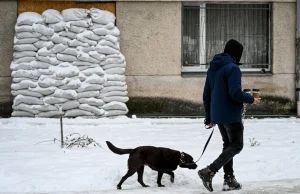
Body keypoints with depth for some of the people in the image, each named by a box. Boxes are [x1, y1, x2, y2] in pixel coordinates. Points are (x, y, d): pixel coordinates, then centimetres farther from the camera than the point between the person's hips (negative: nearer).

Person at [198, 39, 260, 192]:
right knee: (236, 146, 0)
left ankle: (229, 180, 14)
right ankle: (210, 171, -15)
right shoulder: (233, 68, -14)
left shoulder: (212, 69, 12)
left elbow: (206, 95, 15)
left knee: (228, 144, 17)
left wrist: (209, 117, 20)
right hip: (231, 115, -8)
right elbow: (235, 93, -23)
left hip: (217, 115, 8)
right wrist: (251, 99, -6)